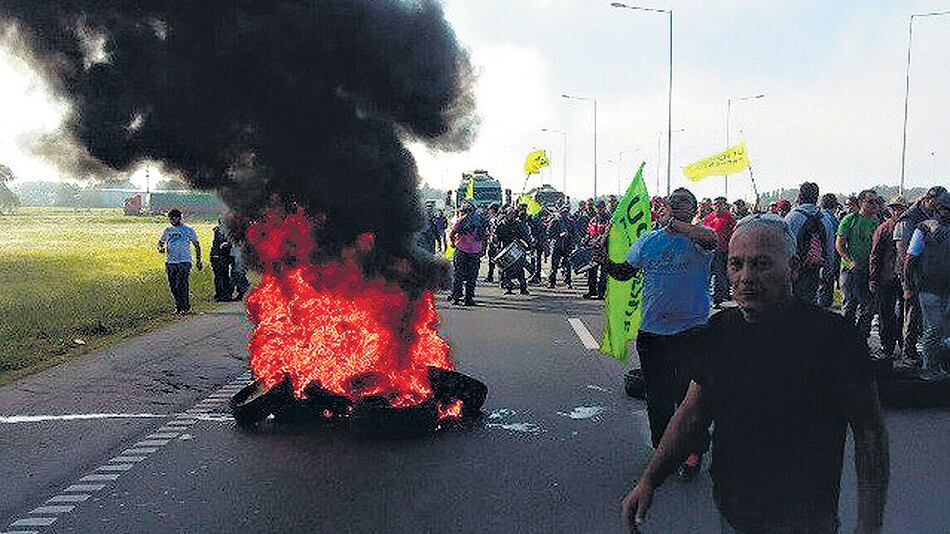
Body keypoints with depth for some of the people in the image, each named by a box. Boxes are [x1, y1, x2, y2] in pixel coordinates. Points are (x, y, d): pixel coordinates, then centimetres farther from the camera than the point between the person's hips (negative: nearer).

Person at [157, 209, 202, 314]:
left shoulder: (188, 230, 1)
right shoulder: (167, 230, 13)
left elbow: (197, 245, 5)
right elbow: (160, 241, 26)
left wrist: (198, 261, 0)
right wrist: (161, 248, 2)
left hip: (184, 262, -5)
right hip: (170, 262, 5)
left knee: (181, 285, -14)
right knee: (173, 286, 6)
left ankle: (185, 307, -9)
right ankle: (178, 306, 17)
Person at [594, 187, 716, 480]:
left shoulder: (697, 238, -5)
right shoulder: (647, 240, 10)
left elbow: (711, 239, -30)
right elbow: (624, 272, 17)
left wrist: (671, 222, -30)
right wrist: (605, 262, -3)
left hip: (690, 332, -4)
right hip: (651, 332, 4)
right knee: (656, 395, 13)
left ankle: (694, 451, 19)